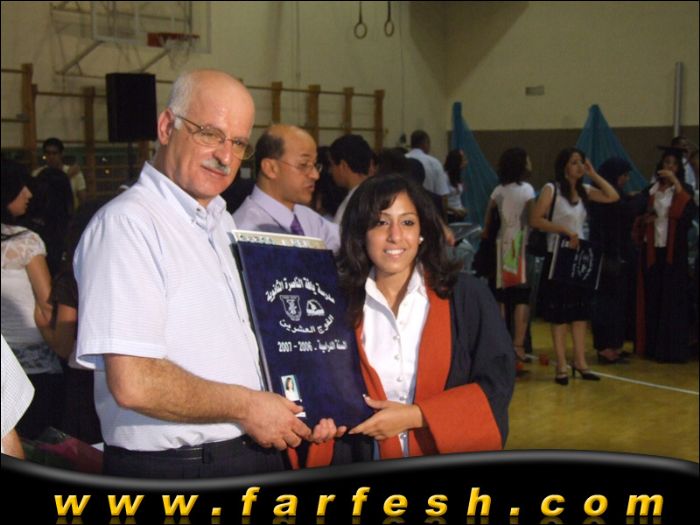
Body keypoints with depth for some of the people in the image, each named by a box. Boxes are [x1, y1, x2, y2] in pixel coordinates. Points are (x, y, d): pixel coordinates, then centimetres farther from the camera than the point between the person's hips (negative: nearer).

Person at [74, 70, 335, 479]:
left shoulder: (223, 223, 13)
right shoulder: (126, 223, -17)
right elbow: (133, 383, -25)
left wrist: (299, 408, 3)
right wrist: (246, 406, -14)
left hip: (257, 451, 9)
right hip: (170, 468, -8)